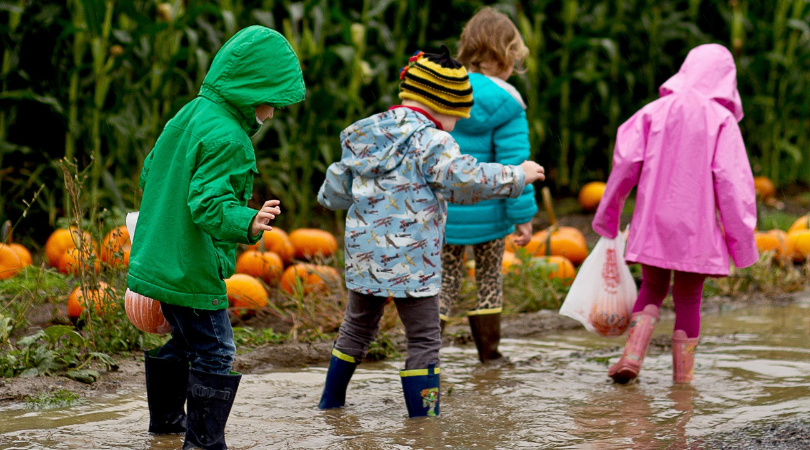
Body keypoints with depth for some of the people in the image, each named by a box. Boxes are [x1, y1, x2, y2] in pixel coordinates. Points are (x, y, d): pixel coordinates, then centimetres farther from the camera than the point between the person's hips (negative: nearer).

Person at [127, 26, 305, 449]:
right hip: (193, 270, -10)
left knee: (187, 340, 26)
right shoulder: (226, 138, -21)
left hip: (160, 261, 10)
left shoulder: (188, 115, 8)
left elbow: (149, 175, 20)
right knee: (214, 353, -1)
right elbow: (210, 203, -30)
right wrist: (247, 223, -44)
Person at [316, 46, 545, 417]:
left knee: (357, 327, 23)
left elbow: (335, 192, 19)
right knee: (424, 340, 2)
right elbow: (466, 179, -24)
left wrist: (328, 195, 43)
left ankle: (331, 401, 32)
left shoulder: (362, 135, 10)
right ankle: (423, 416, 1)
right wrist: (517, 176, -12)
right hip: (411, 261, -7)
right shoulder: (429, 141, -13)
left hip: (363, 256, 7)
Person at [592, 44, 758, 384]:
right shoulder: (721, 119, -3)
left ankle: (632, 356, -2)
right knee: (688, 299, 11)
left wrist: (607, 216, 11)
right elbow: (731, 181, -9)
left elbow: (625, 163, 1)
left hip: (652, 223, 2)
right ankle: (682, 377, 11)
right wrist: (742, 239, -5)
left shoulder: (655, 111, 4)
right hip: (696, 228, -2)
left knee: (652, 288, 18)